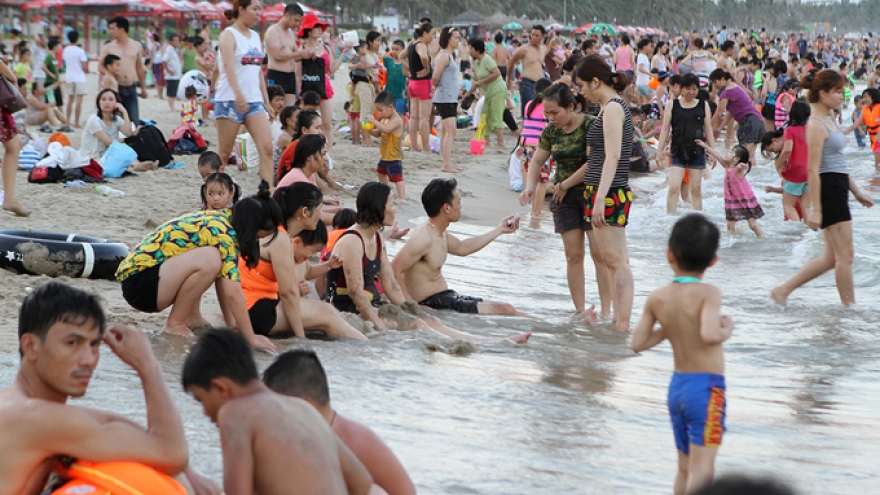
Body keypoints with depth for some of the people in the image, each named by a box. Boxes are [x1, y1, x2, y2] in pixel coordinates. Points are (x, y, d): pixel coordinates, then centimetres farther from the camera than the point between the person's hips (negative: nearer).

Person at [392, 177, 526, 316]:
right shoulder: (424, 238, -22)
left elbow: (462, 247, 30)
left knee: (505, 308, 11)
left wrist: (499, 230, 34)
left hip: (445, 297, 11)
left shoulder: (439, 234, 10)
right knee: (505, 310, -11)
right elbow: (394, 271, -27)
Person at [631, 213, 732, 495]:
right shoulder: (707, 294, -13)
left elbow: (637, 343, 3)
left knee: (685, 468, 18)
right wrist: (726, 330, -9)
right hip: (706, 387, -6)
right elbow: (709, 334, -29)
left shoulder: (657, 299, 2)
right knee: (702, 469, -9)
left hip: (677, 385, 6)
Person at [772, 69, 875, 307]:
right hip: (828, 189, -10)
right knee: (845, 255, -2)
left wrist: (857, 192, 24)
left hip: (838, 189, 10)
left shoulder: (829, 120, 15)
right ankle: (850, 306, 7)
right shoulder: (816, 125, -15)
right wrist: (815, 209, -22)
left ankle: (782, 291, 16)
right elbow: (813, 170, -19)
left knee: (832, 258, 12)